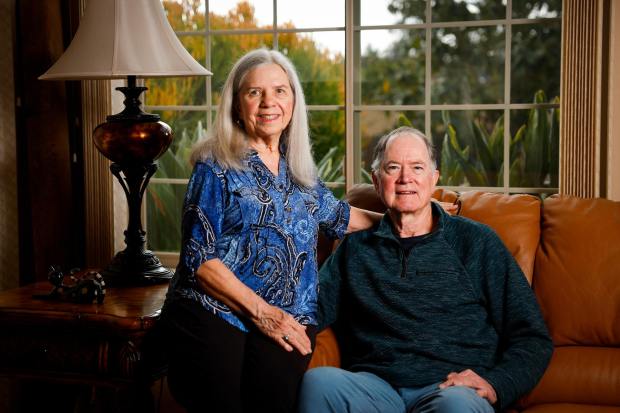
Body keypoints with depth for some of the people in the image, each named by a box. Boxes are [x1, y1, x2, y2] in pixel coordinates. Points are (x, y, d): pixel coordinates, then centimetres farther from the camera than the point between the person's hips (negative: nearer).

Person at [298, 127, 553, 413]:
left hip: (452, 388, -2)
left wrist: (494, 384, -10)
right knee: (318, 381, -30)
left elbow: (533, 339, 8)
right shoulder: (355, 247, 20)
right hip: (374, 386, 2)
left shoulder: (476, 241, 13)